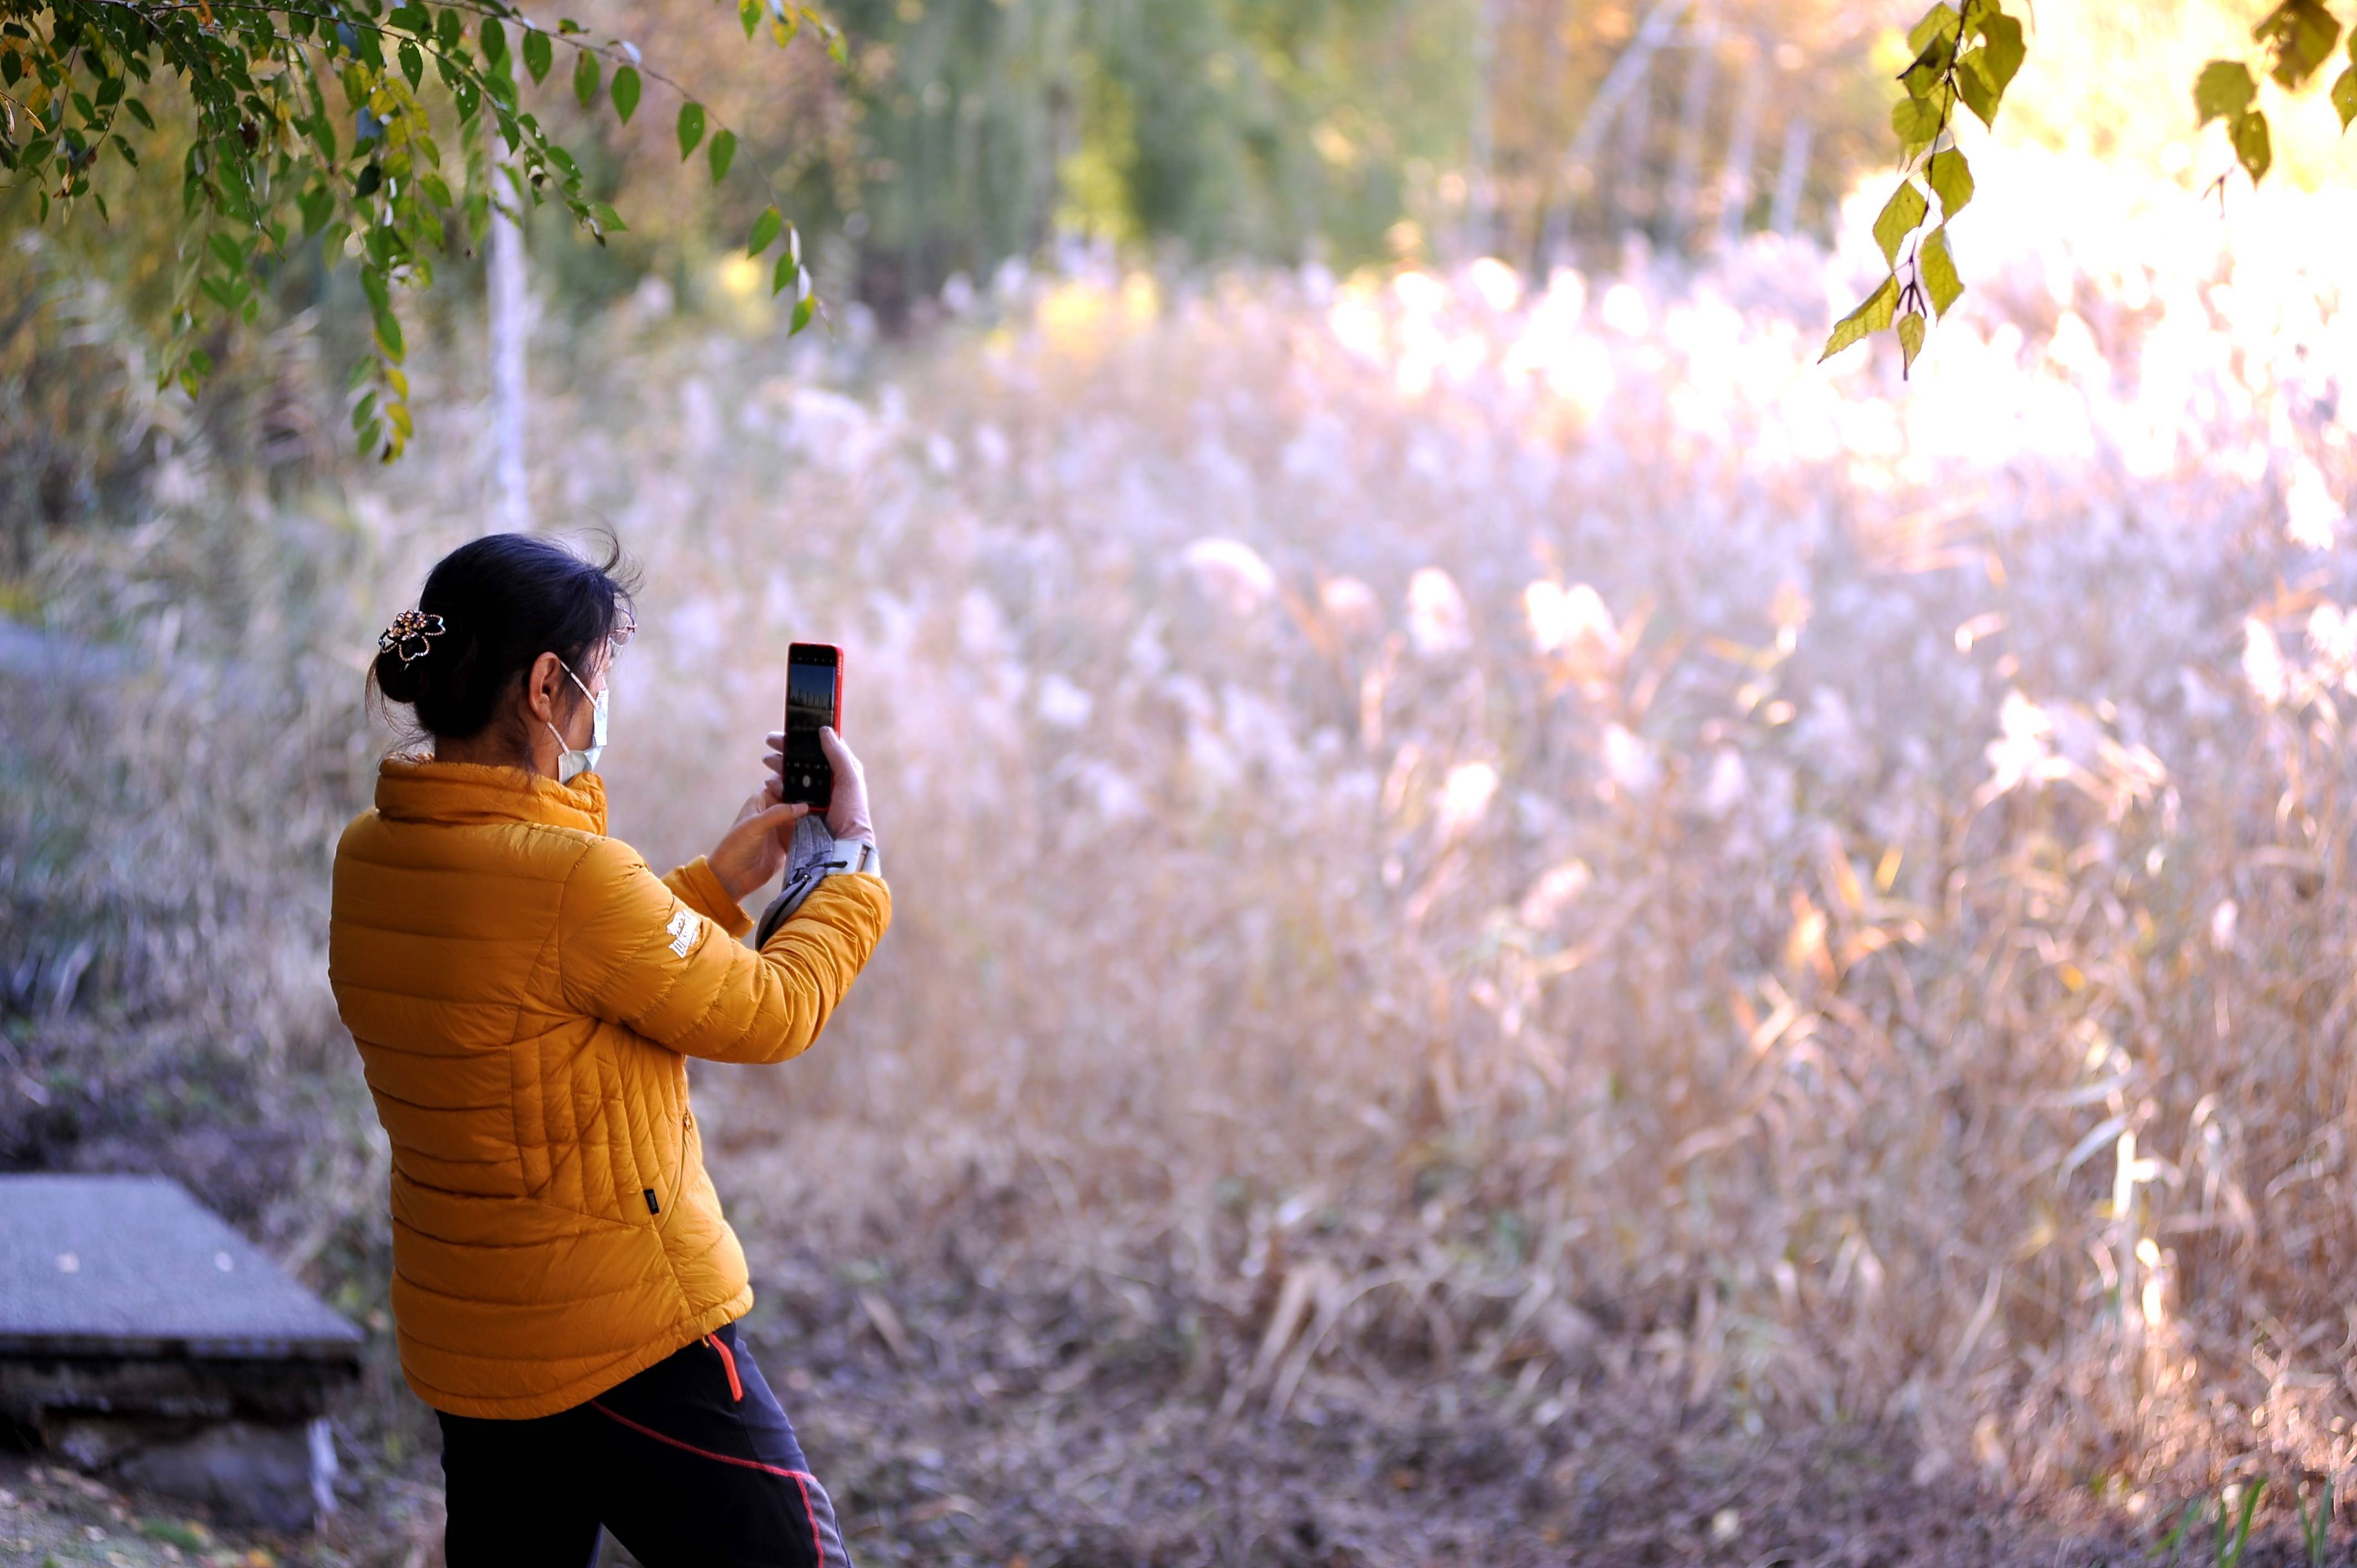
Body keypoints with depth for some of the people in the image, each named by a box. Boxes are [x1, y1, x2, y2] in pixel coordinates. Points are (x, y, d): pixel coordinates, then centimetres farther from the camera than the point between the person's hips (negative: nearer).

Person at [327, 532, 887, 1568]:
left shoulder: (369, 859, 1)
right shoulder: (568, 878, -24)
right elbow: (772, 1011, -11)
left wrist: (724, 878, 16)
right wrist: (848, 853, 4)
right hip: (629, 1342, -8)